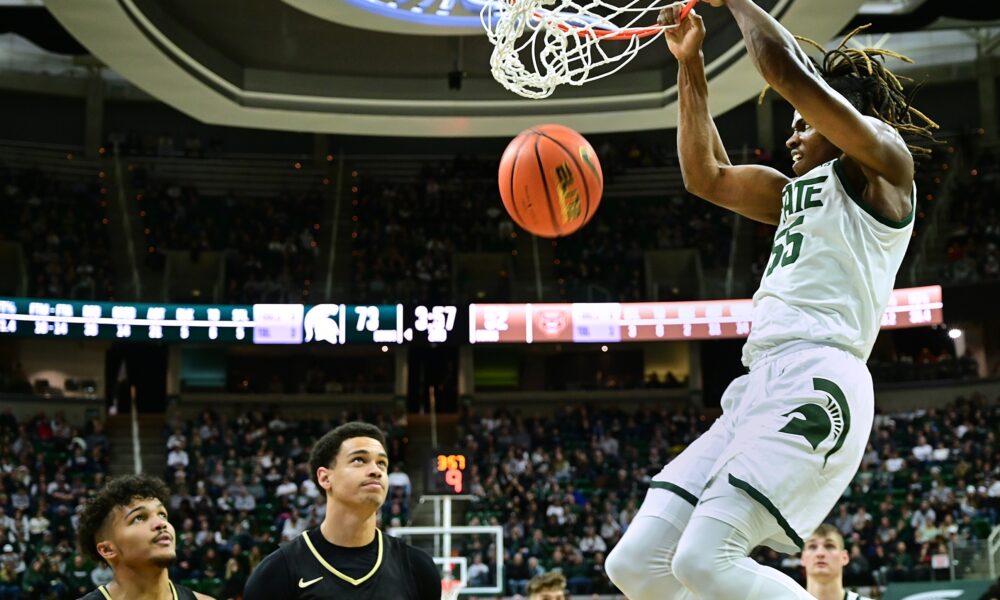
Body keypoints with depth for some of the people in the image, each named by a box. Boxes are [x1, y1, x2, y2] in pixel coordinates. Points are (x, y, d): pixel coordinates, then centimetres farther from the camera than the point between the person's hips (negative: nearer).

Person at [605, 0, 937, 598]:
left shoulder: (884, 163, 6)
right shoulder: (797, 193, 31)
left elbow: (791, 71, -5)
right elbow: (708, 177, 35)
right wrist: (690, 64, 31)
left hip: (814, 381, -9)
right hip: (760, 386, 9)